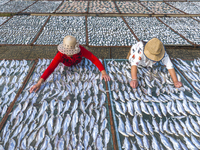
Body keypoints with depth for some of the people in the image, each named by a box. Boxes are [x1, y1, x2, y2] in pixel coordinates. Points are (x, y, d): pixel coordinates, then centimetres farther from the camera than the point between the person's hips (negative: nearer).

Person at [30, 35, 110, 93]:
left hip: (77, 63, 0)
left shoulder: (80, 50, -44)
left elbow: (94, 59, -43)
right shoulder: (61, 54, -44)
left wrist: (103, 72, -55)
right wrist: (39, 83, -62)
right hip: (65, 65, 1)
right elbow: (50, 68, -51)